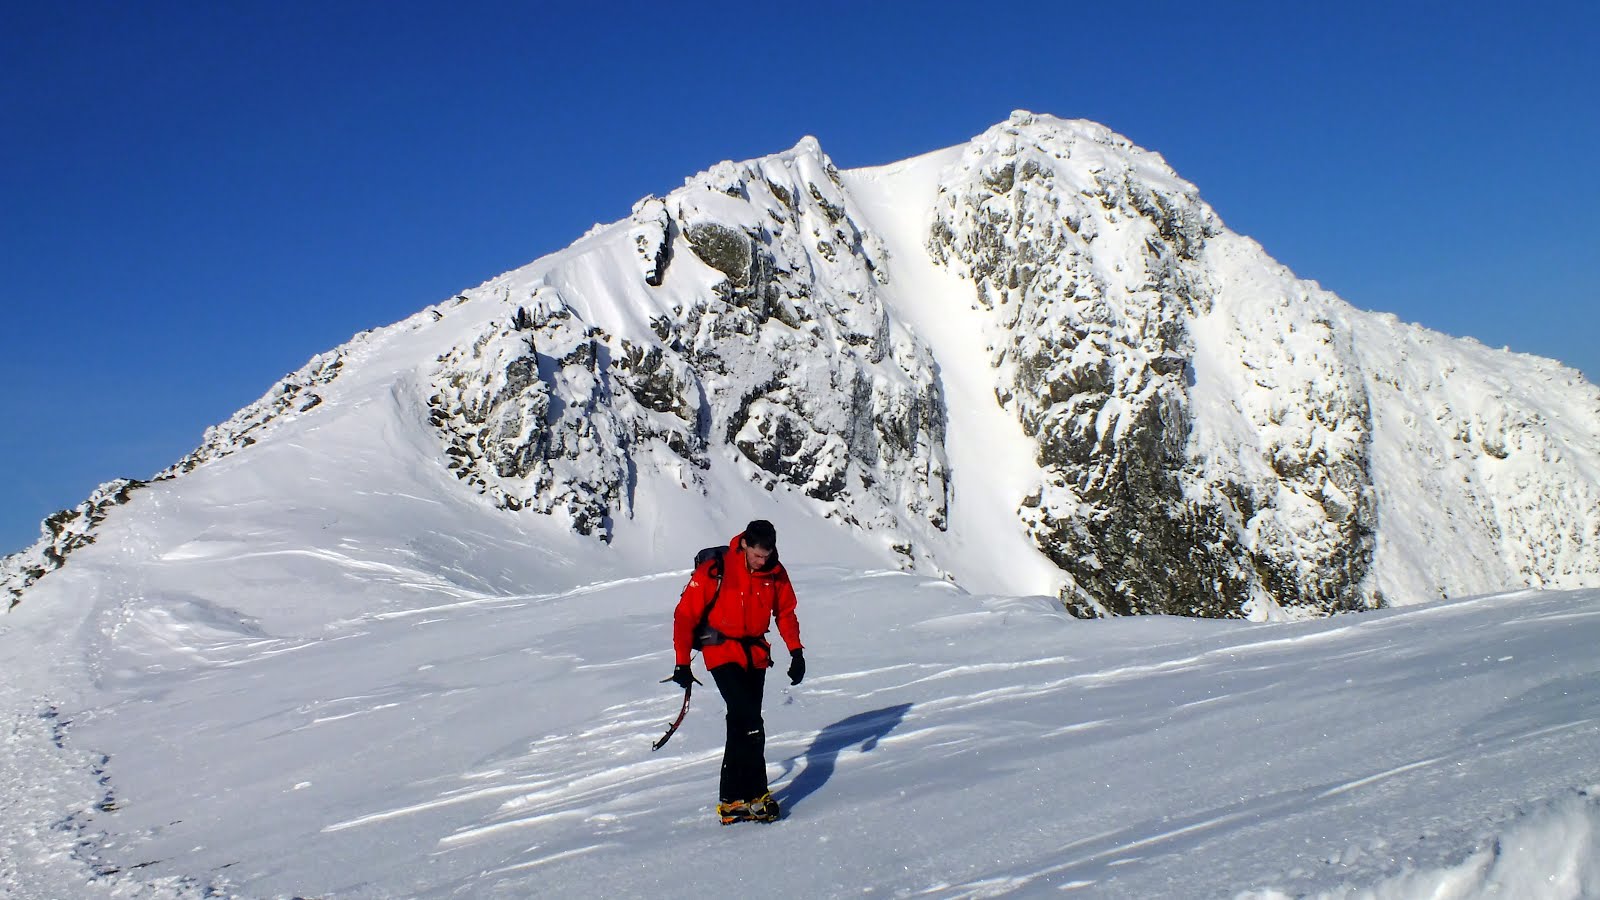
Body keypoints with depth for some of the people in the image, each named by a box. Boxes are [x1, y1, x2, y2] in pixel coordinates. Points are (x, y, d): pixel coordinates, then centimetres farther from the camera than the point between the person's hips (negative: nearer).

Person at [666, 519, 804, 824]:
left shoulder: (776, 573, -5)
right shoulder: (713, 571, -18)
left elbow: (785, 612, 10)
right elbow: (685, 615, -11)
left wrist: (796, 651, 0)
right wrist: (682, 663, -11)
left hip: (756, 654, 5)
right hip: (722, 652, -5)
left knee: (741, 723, 8)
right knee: (750, 723, -17)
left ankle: (732, 798, 17)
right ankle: (755, 795, -8)